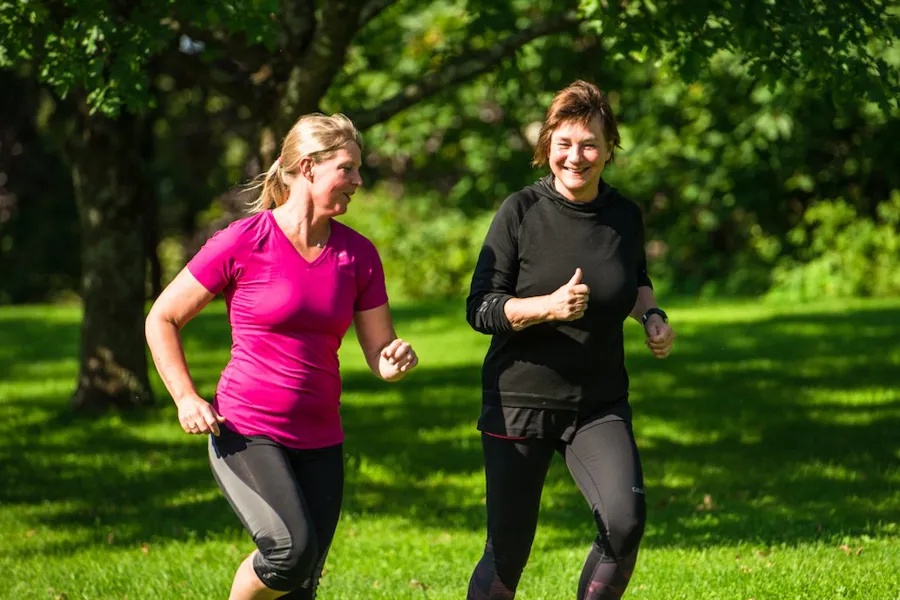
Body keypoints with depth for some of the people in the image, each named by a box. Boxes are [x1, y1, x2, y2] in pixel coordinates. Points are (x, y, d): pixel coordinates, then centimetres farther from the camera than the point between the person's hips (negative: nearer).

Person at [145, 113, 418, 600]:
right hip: (245, 433, -5)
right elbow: (162, 320, 1)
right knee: (292, 548, -25)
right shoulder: (243, 243, -8)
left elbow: (380, 355, 11)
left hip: (319, 441, 5)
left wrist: (397, 360, -13)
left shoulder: (358, 255, 5)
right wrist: (187, 399, -10)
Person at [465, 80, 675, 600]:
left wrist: (652, 315, 3)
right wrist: (549, 307, -24)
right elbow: (479, 308, -9)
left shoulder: (626, 216, 3)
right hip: (519, 401, -2)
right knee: (509, 550, 1)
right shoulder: (521, 212, -7)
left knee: (625, 518, -22)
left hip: (600, 405, 2)